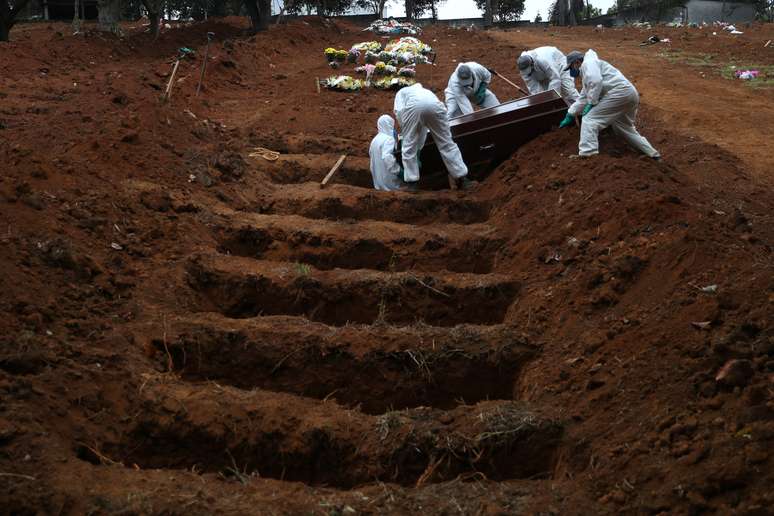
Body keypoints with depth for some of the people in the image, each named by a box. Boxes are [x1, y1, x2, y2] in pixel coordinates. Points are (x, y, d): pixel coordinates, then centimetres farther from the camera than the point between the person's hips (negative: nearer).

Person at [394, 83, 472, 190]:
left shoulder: (401, 92, 38)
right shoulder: (426, 91, 47)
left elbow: (398, 111, 15)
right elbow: (424, 126, 46)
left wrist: (405, 129, 27)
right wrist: (418, 148, 50)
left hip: (414, 105, -3)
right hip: (434, 105, 3)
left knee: (409, 147, 11)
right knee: (447, 144, 15)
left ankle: (412, 184, 11)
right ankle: (463, 179, 18)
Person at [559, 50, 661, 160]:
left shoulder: (587, 63, 2)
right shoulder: (586, 72, 33)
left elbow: (596, 81, -17)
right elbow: (583, 97, 41)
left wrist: (591, 103, -11)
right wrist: (570, 116, 41)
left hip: (619, 92, -10)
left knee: (590, 119, -10)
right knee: (623, 128, 26)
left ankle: (587, 155, -22)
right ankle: (652, 154, 29)